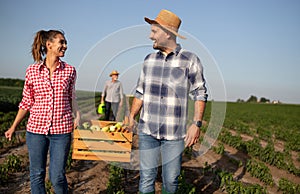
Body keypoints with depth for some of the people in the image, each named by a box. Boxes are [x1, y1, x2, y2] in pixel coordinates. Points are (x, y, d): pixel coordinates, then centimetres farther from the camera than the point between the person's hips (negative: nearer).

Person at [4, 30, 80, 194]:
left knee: (57, 176, 2)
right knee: (37, 174, 11)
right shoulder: (32, 71, 0)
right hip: (36, 128, 1)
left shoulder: (69, 70, 1)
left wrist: (77, 115, -1)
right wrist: (13, 126, 11)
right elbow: (27, 102, 8)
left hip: (61, 129, -1)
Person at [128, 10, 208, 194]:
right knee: (147, 177, 5)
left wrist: (197, 124, -11)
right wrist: (131, 116, 8)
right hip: (147, 130, 3)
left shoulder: (190, 60, -2)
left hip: (174, 133, -3)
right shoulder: (149, 59, 10)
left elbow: (200, 94, -2)